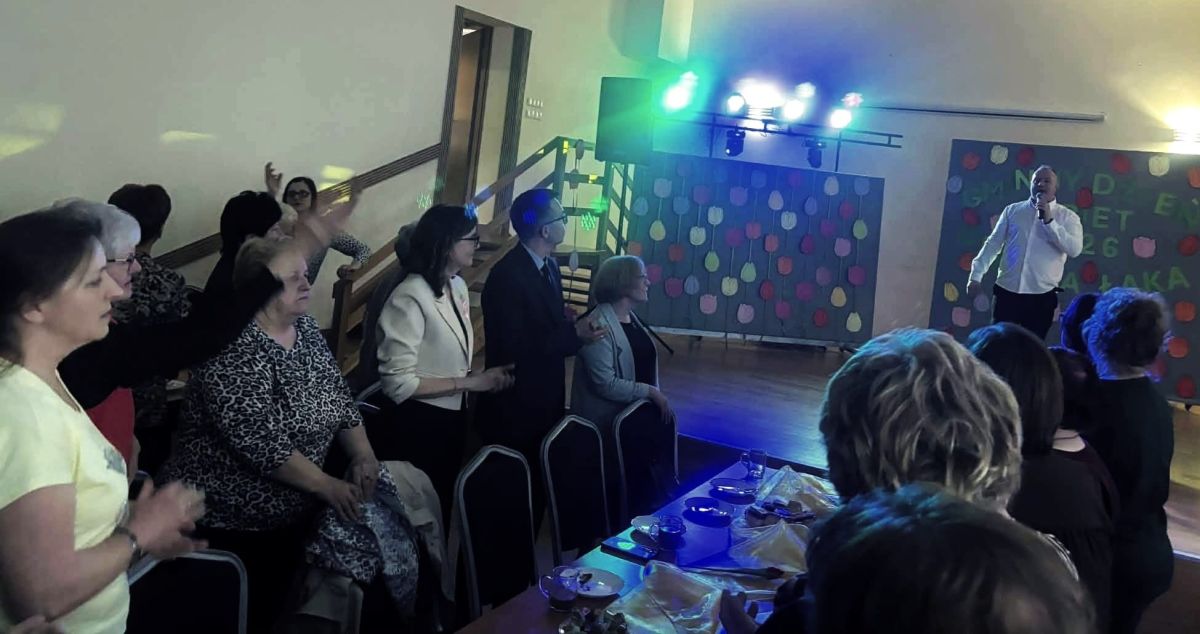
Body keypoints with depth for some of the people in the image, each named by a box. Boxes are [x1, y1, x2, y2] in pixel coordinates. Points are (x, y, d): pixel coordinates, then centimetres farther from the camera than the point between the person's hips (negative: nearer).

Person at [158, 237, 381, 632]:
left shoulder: (305, 326, 3)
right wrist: (327, 486, -23)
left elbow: (337, 395, 8)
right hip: (230, 517, -7)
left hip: (293, 506, 7)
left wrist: (362, 454, -6)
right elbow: (260, 442, -27)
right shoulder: (232, 350, -22)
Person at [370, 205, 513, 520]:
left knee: (443, 504, 24)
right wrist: (471, 383, -21)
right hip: (417, 425, -8)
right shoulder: (410, 297, -23)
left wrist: (486, 376, -7)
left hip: (452, 417, 8)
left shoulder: (458, 286, 3)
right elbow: (398, 382, -25)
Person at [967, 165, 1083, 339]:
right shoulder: (1012, 210, 9)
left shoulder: (1067, 217, 3)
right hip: (1007, 291, 1)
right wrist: (977, 274, 1)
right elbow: (993, 244, 9)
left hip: (1042, 296, -1)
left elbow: (1075, 249, -12)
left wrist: (1049, 221, -16)